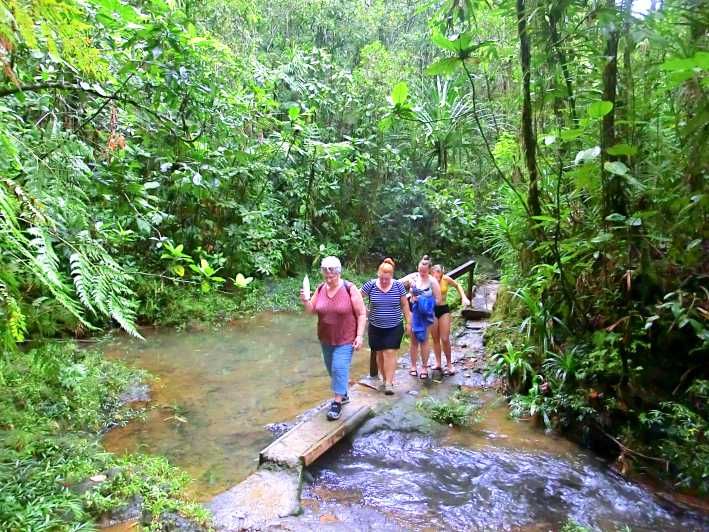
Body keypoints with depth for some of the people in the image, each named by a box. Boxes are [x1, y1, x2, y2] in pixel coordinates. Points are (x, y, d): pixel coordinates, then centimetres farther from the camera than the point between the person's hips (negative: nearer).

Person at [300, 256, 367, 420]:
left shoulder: (350, 289, -14)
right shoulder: (320, 289, -1)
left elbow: (362, 314, -9)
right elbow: (312, 310, 7)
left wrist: (359, 335, -14)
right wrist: (305, 301, -14)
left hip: (345, 339, -5)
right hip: (326, 339, 5)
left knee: (339, 369, -10)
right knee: (332, 369, 16)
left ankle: (337, 403, 2)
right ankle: (343, 394, 36)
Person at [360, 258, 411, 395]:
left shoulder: (398, 286, -7)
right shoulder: (370, 285, -10)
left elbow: (404, 305, 2)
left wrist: (409, 322, 4)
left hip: (394, 328, -1)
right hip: (376, 328, 1)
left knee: (390, 353, -6)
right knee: (380, 354, 10)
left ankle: (389, 383, -1)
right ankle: (385, 379, 26)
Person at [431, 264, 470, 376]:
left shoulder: (446, 279, -12)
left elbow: (457, 286, 8)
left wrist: (463, 297, -2)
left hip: (444, 309, 0)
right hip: (432, 310, 0)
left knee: (445, 339, -1)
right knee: (435, 339, 9)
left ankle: (449, 364, 14)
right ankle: (438, 363, 23)